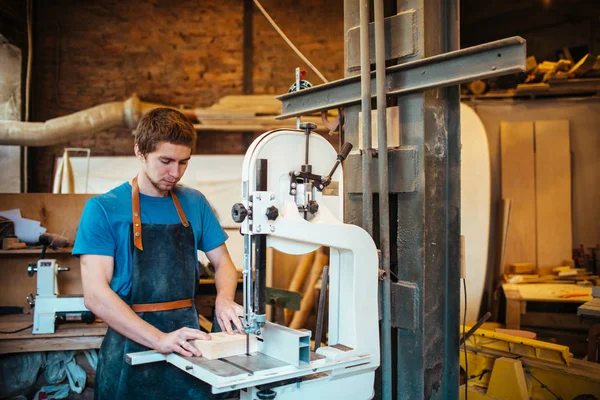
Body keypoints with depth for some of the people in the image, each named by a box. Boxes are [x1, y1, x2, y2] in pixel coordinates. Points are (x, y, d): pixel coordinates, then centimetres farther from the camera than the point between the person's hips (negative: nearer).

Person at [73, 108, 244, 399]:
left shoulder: (195, 203, 3)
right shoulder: (103, 209, -9)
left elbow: (222, 263, 9)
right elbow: (95, 294, -16)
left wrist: (224, 298, -13)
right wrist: (159, 339, -26)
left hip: (189, 347, 4)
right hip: (131, 345, -3)